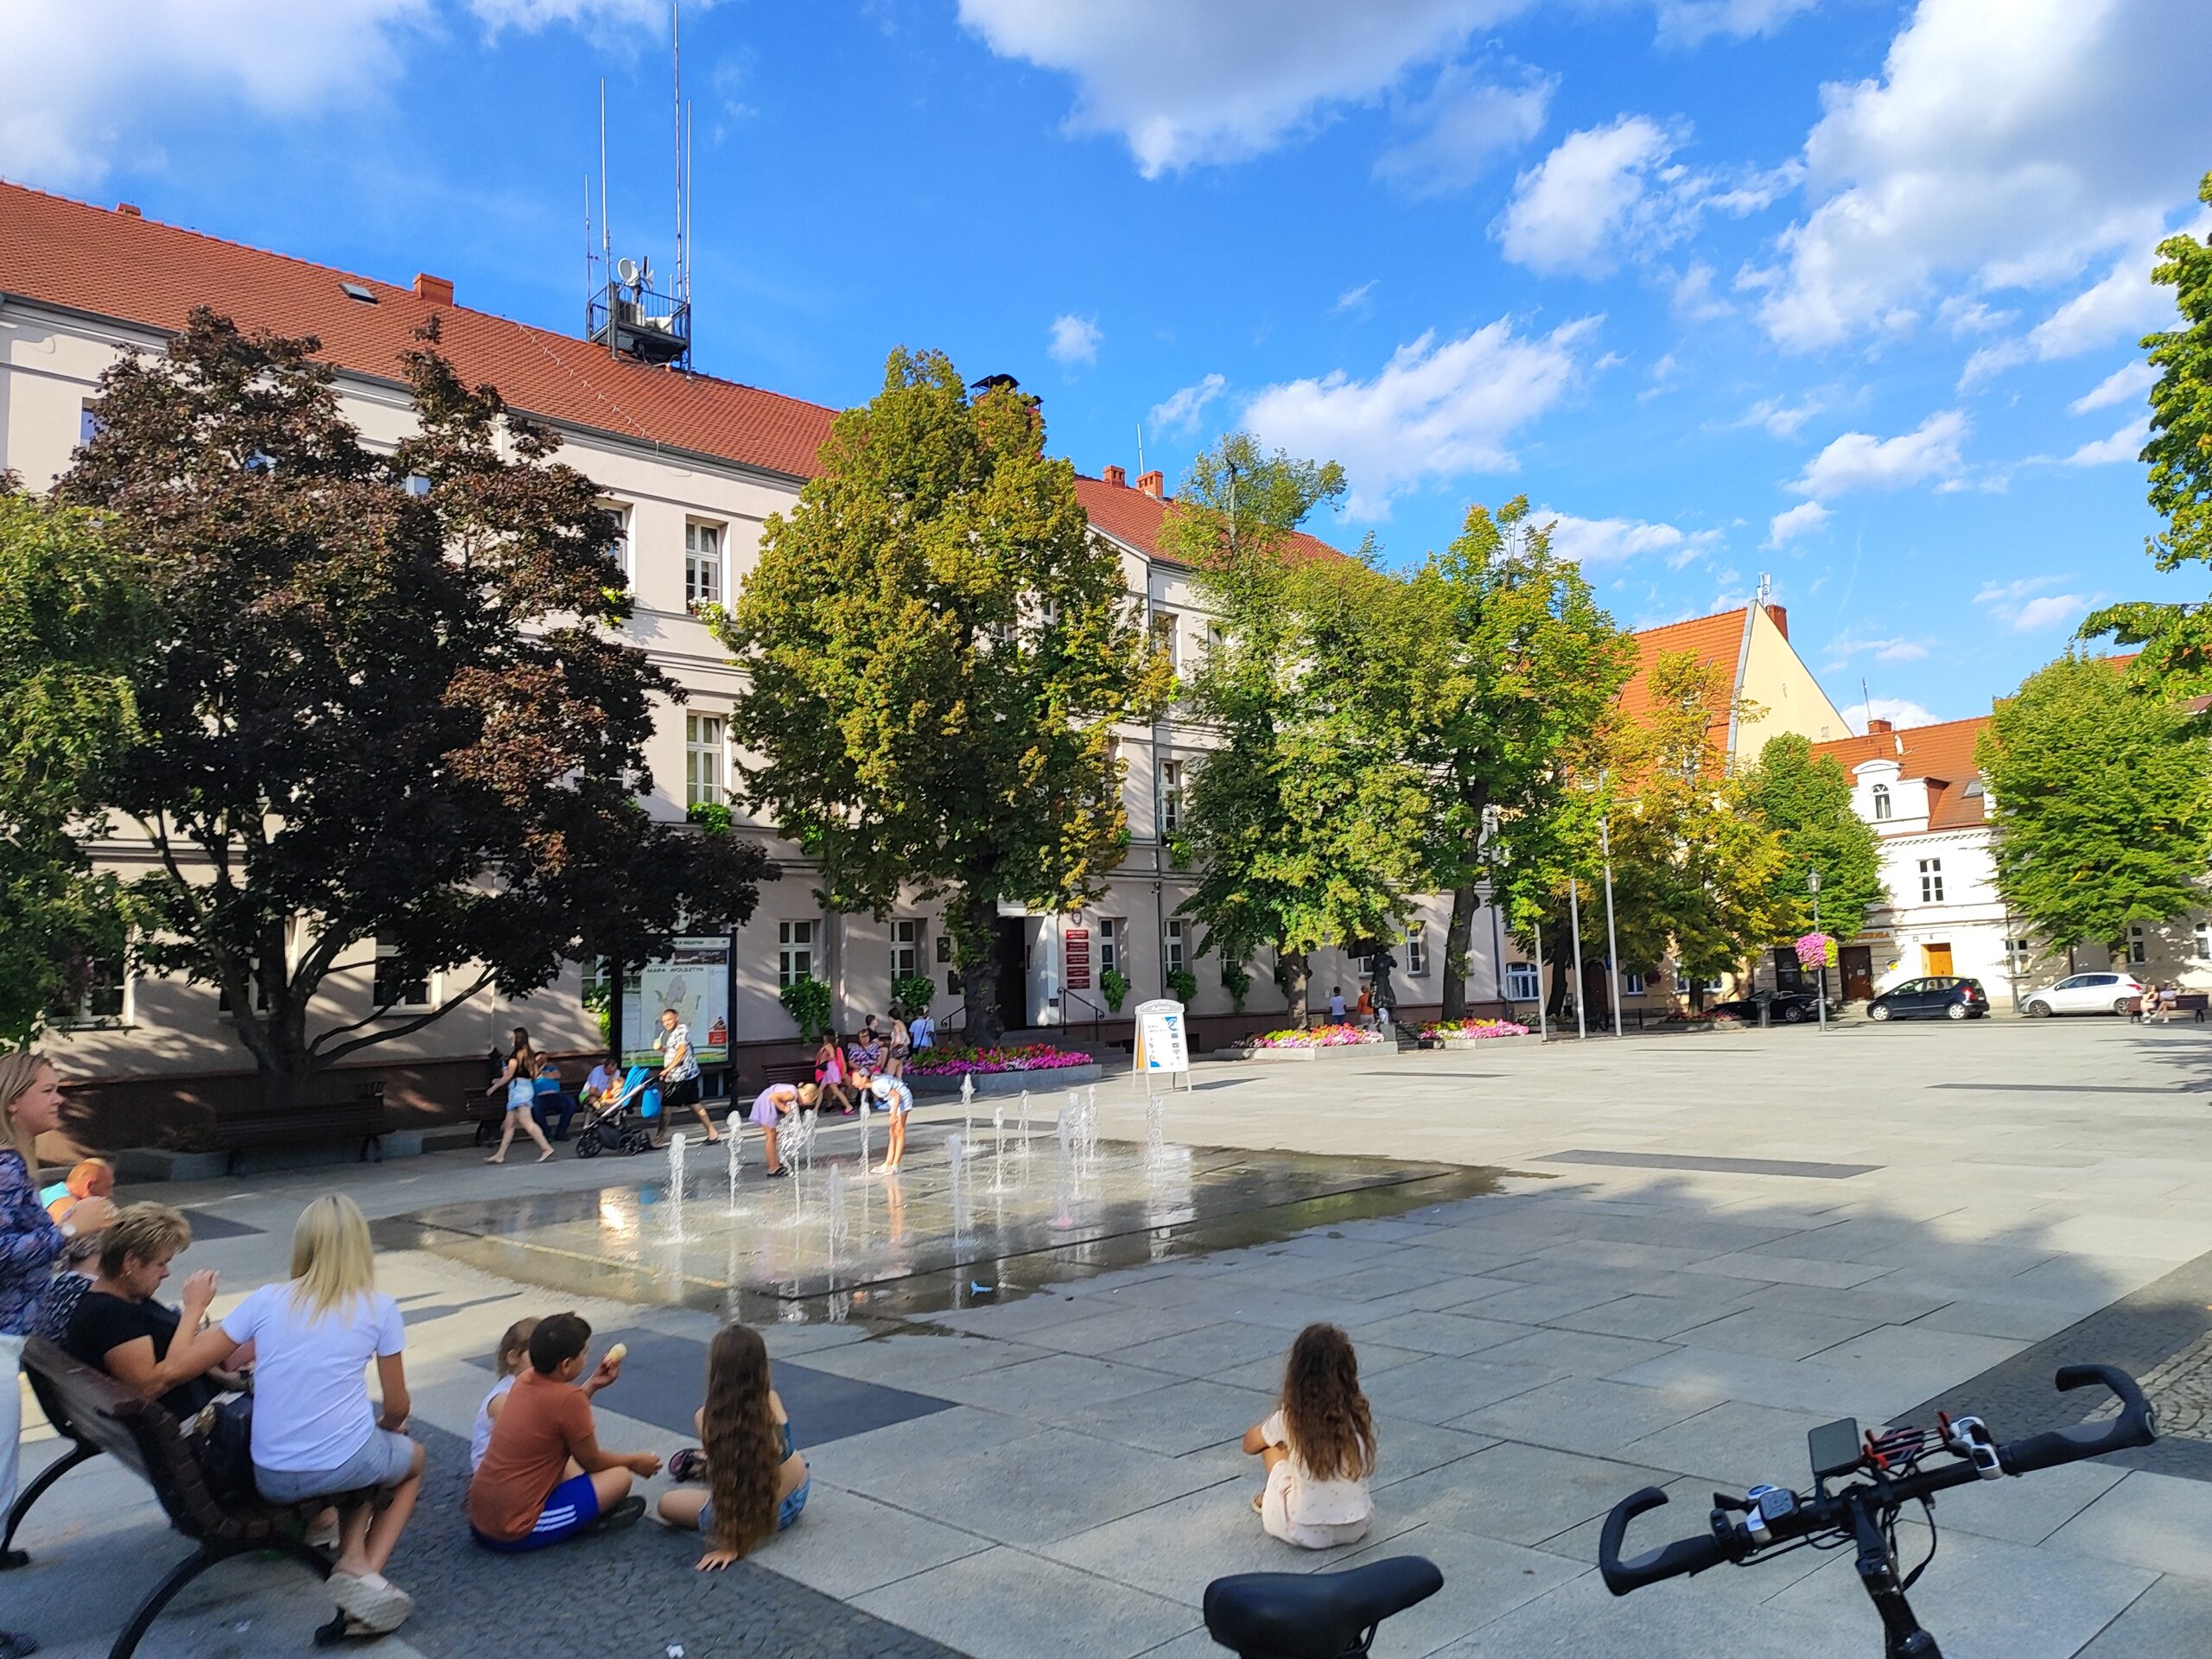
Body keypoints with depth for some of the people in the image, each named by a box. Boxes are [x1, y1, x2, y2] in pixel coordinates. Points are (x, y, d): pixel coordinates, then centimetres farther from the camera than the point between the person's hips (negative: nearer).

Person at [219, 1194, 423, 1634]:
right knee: (411, 1458, 33)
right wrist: (387, 1427, 26)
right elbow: (397, 1408, 3)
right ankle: (366, 1569, 9)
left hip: (270, 1479, 3)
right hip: (345, 1465, -3)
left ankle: (353, 1556, 8)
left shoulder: (266, 1300, 2)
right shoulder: (378, 1308, -4)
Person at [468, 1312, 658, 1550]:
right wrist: (634, 1461, 12)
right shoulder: (569, 1398, -20)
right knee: (619, 1476, -3)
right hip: (517, 1533, -8)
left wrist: (593, 1384, 13)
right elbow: (591, 1461, -5)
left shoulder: (524, 1380, 0)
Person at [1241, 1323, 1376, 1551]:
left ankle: (1269, 1497, 36)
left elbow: (1250, 1444, 4)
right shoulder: (1359, 1415, -11)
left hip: (1304, 1533, -3)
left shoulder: (1290, 1417, -17)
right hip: (1356, 1527, 3)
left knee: (1271, 1440, 15)